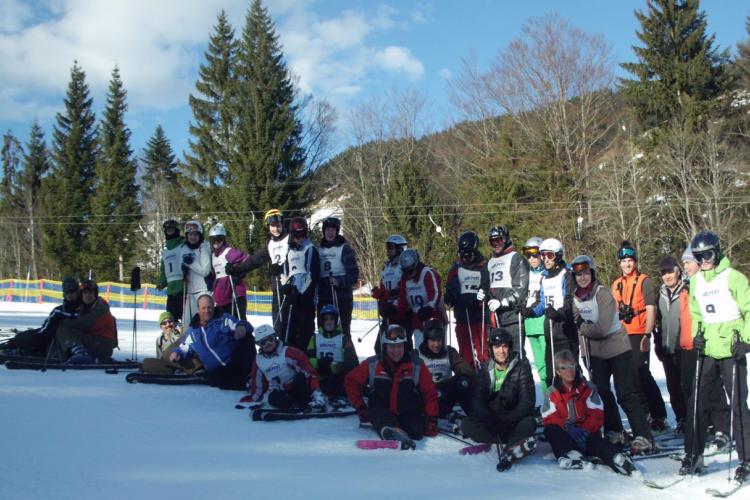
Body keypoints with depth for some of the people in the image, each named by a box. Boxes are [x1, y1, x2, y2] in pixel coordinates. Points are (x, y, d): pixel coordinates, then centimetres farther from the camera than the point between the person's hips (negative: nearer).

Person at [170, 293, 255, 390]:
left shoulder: (224, 319, 6)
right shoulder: (193, 331, 15)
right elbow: (184, 349, 24)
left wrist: (242, 327, -32)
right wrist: (177, 353, 2)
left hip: (235, 362, -2)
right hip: (216, 372, 2)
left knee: (247, 338, -28)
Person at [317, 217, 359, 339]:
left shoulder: (344, 248, -2)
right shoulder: (319, 249, 15)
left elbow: (354, 273, -7)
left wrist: (340, 282, -21)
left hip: (342, 296, -5)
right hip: (324, 297, 5)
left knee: (343, 329, -6)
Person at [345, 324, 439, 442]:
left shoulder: (416, 365, 0)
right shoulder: (372, 364, -1)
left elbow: (430, 393, 2)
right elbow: (351, 381, 7)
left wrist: (432, 419, -7)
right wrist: (361, 408, 1)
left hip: (409, 414, 1)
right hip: (382, 414, -1)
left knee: (416, 431, -31)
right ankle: (392, 431, -62)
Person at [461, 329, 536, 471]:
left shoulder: (522, 367, -6)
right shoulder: (485, 370, 3)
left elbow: (526, 402, -13)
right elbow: (477, 401, -4)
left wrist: (509, 420, -28)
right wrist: (490, 420, -24)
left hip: (515, 421, -3)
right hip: (491, 420, 4)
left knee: (528, 423, -35)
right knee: (466, 425, -24)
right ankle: (515, 443, -23)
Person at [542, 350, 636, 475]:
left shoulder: (588, 388, 6)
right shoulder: (553, 393, 7)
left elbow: (597, 415, -4)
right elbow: (550, 418, -5)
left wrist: (585, 429, -24)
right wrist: (567, 426, -26)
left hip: (586, 431, -2)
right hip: (565, 434, 2)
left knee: (595, 440, -39)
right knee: (550, 430, -33)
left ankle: (616, 457, -69)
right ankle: (569, 454, -57)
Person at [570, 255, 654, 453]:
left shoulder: (603, 293, -18)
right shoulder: (575, 296, 1)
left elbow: (603, 328, -25)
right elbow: (577, 324, 8)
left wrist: (582, 327, -14)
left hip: (617, 348, -6)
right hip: (594, 351, 6)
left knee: (626, 394, -9)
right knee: (601, 392, 10)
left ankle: (643, 437, -6)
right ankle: (614, 433, 24)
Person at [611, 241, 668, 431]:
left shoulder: (644, 281, -2)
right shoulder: (616, 285, 16)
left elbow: (651, 309, -9)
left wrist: (647, 335, -16)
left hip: (639, 335, -6)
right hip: (622, 336, 6)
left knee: (641, 373, -11)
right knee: (631, 375, 10)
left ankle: (658, 415, -5)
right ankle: (645, 412, 21)